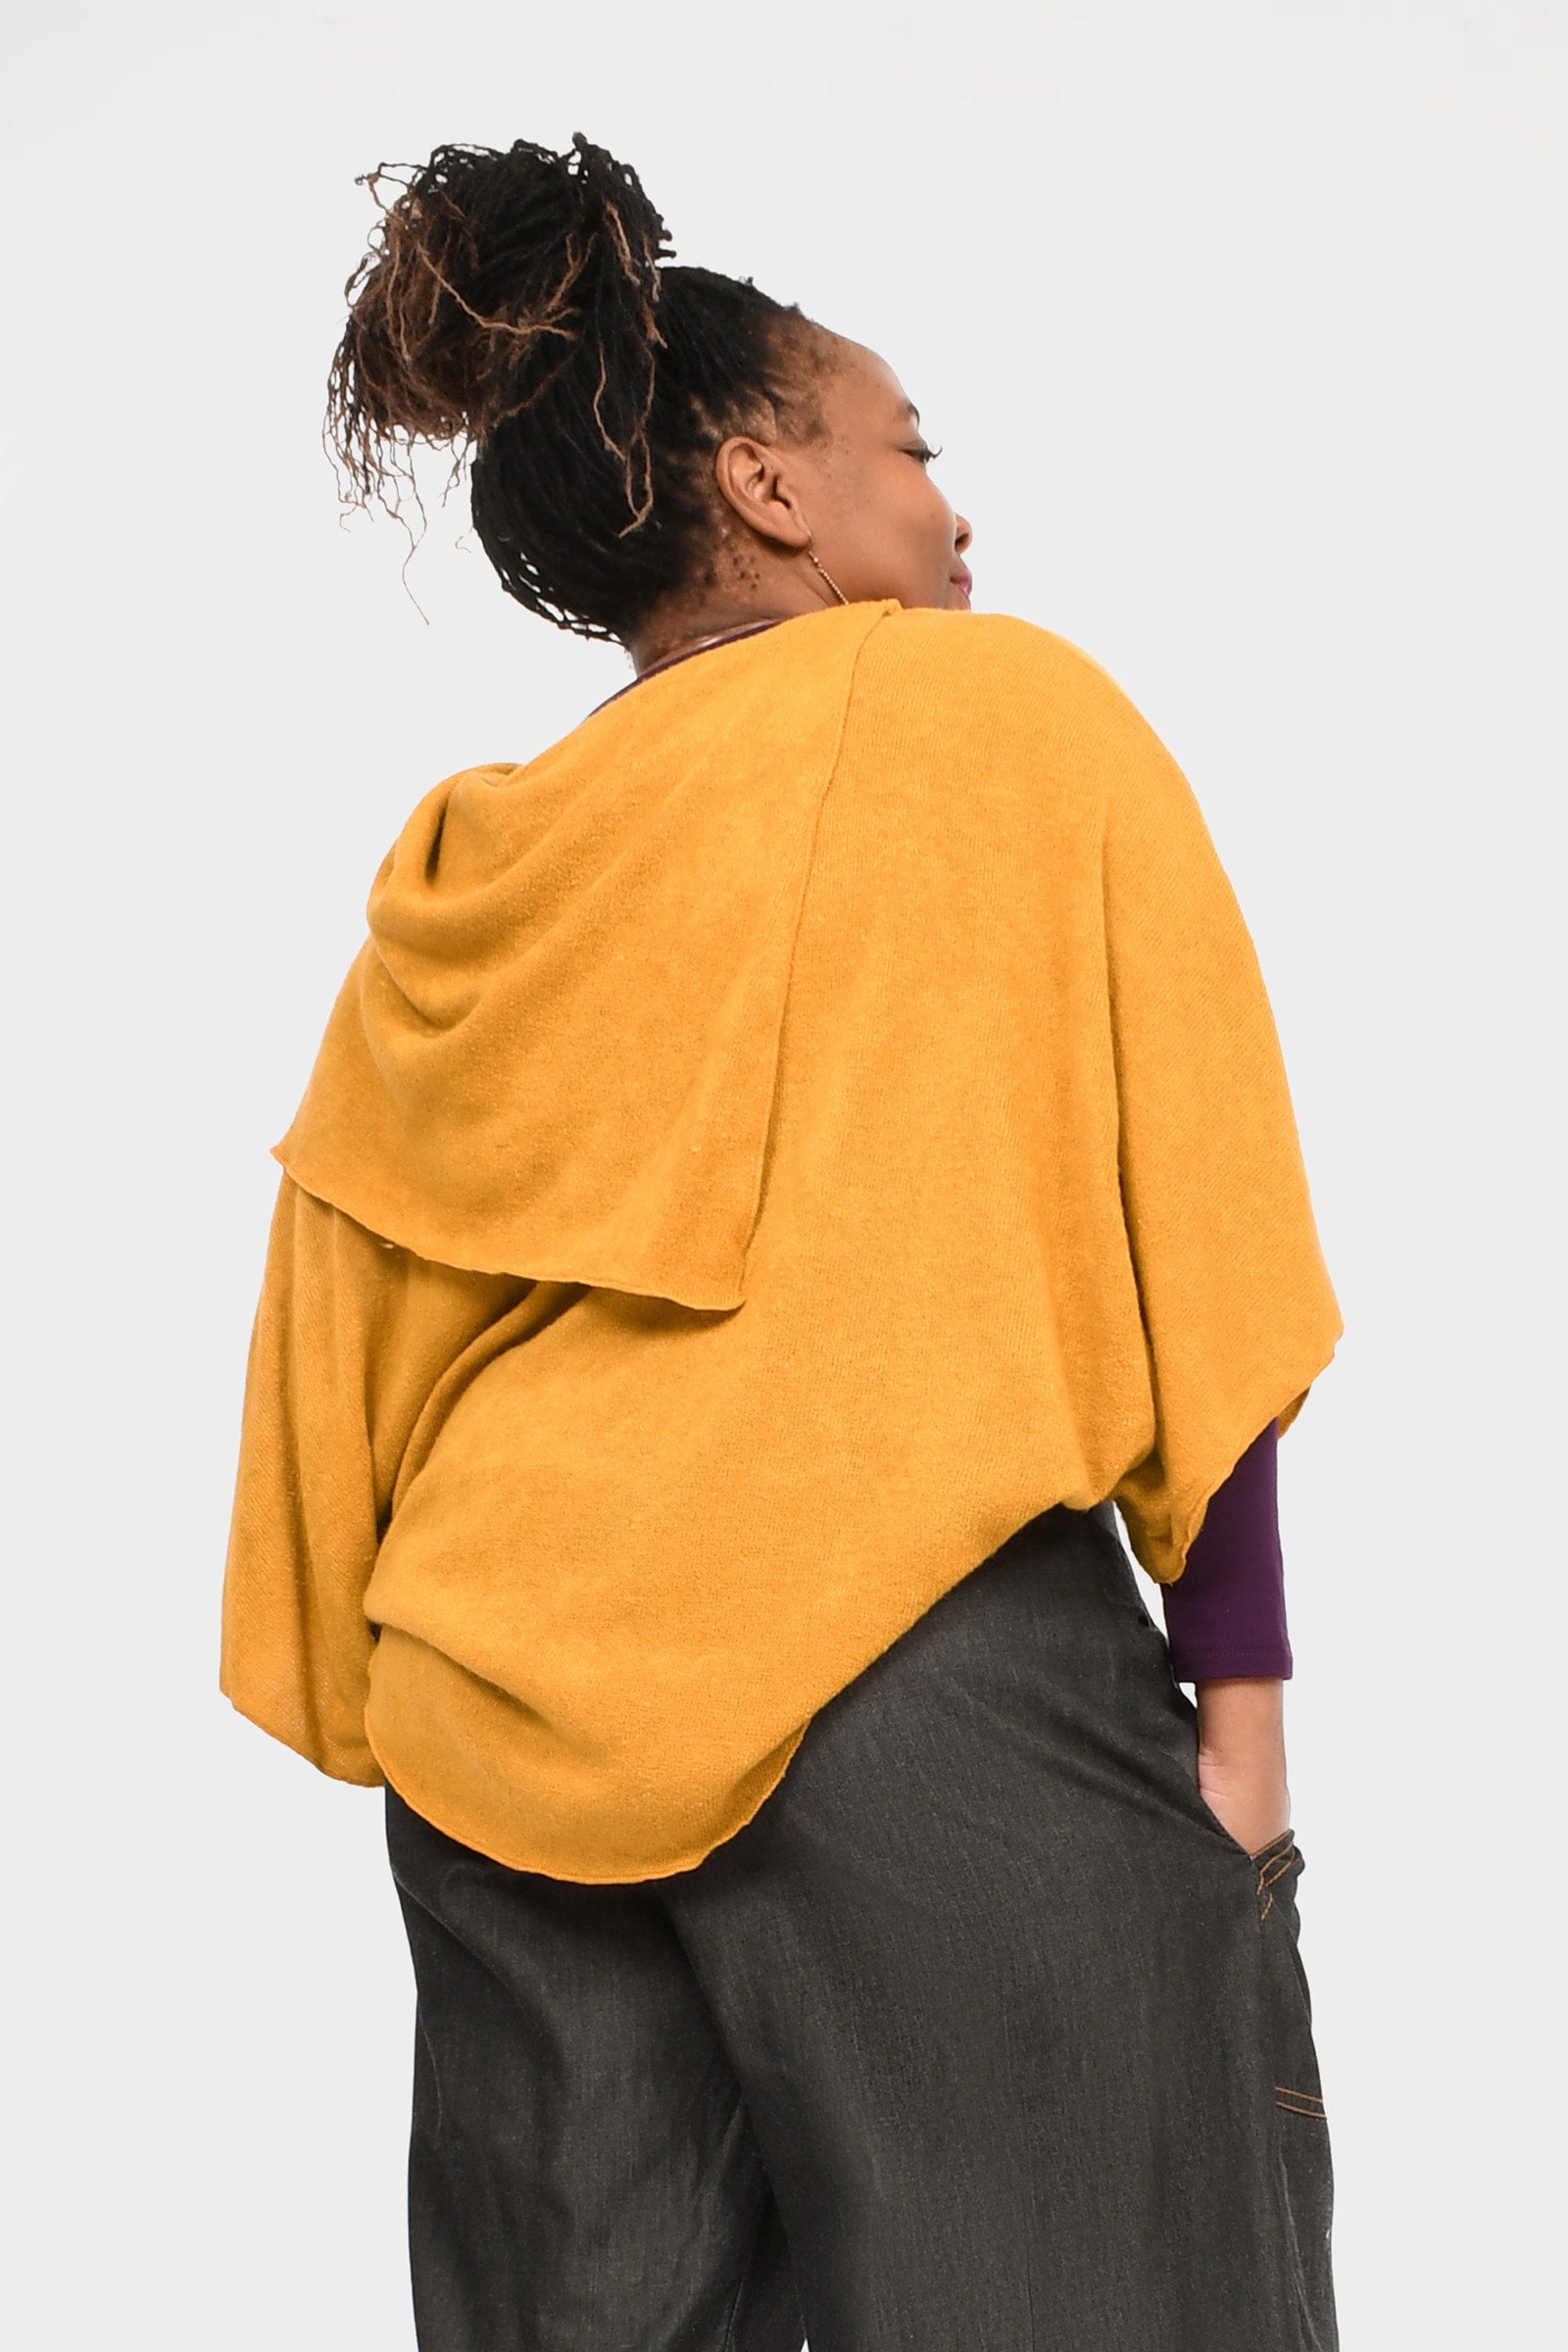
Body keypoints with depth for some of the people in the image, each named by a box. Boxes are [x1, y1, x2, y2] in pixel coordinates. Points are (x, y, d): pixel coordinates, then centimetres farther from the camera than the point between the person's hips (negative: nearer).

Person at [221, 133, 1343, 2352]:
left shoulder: (456, 870, 13)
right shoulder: (1008, 712, 0)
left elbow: (349, 1346, 14)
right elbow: (1171, 1235, -6)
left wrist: (389, 1717, 21)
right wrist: (1236, 1696, -3)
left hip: (498, 1717, 6)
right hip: (912, 1667, -6)